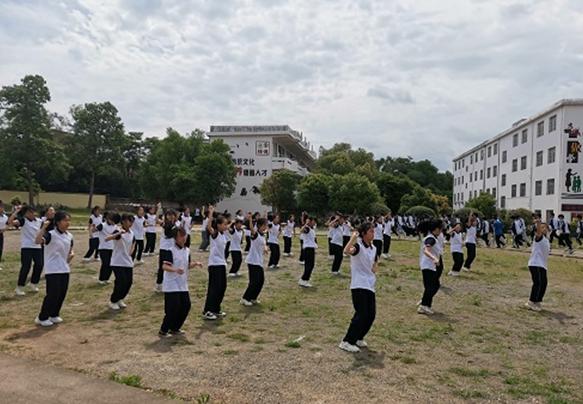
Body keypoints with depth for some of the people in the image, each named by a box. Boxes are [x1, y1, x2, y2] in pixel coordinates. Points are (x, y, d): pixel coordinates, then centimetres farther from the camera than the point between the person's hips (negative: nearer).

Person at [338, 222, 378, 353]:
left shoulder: (373, 248, 10)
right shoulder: (358, 245, -14)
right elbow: (347, 250, -38)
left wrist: (374, 269, 6)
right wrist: (353, 237, -38)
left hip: (370, 286, 8)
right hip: (358, 285, -8)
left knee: (371, 314, 9)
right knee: (361, 314, -10)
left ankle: (358, 338, 27)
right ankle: (346, 342, 2)